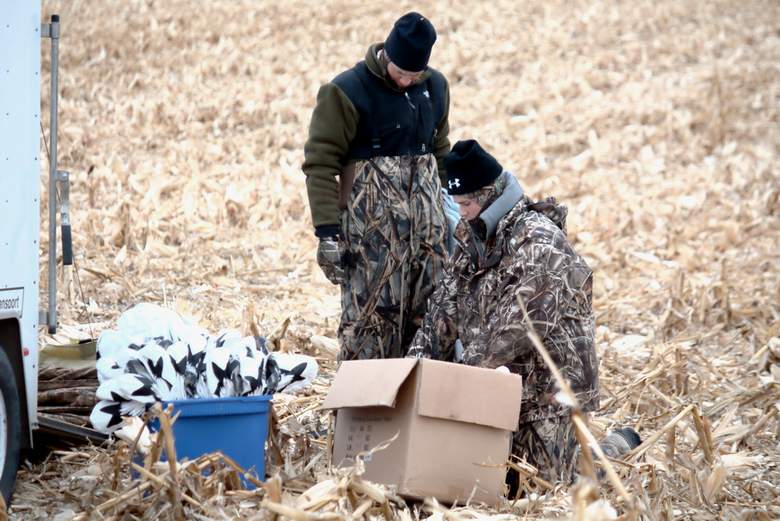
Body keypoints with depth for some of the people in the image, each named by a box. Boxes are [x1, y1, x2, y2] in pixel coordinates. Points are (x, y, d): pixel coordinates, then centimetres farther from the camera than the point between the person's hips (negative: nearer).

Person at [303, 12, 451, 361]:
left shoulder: (435, 86, 9)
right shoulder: (348, 92, -10)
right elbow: (319, 164, -10)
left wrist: (449, 212, 18)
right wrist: (328, 232, -15)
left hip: (427, 224, 6)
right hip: (372, 227, -6)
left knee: (427, 317, 7)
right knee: (371, 318, -8)